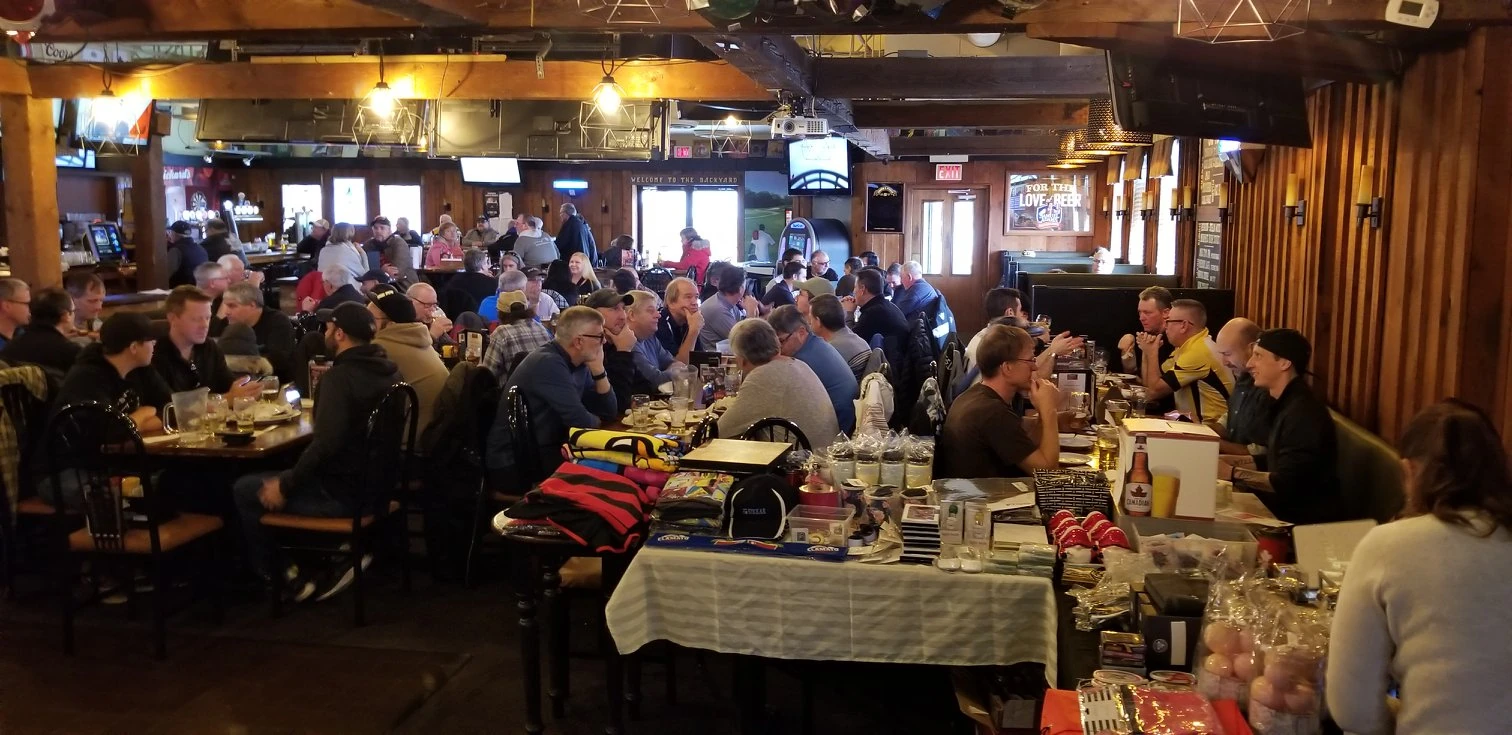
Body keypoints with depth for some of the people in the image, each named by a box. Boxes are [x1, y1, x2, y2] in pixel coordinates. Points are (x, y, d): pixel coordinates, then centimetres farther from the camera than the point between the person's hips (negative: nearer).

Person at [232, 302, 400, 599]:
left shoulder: (340, 377, -21)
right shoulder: (388, 370, 5)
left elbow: (325, 444, -29)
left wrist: (285, 486, -16)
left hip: (342, 493, -8)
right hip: (374, 484, 8)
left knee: (244, 489, 8)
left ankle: (278, 577, 18)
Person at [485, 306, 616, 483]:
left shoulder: (578, 364, 5)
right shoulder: (549, 363, -22)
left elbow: (608, 411, 6)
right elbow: (581, 422, -25)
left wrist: (598, 370, -6)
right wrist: (597, 421, -3)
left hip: (542, 452, 8)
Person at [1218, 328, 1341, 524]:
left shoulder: (1303, 412, -22)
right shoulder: (1288, 403, 10)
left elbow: (1286, 483, -25)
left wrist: (1233, 473, -17)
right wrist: (1228, 461, 5)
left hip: (1308, 520, -9)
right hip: (1290, 507, 9)